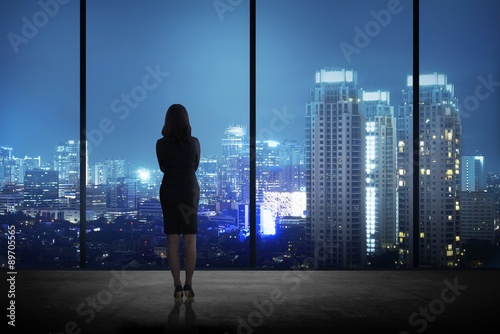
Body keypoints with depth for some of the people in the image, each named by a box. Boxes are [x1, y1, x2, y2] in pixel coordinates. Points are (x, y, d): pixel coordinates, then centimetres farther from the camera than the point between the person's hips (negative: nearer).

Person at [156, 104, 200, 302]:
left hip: (169, 192, 0)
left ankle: (177, 288, 2)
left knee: (172, 241, 3)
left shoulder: (160, 144, -9)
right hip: (189, 193, 0)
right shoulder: (195, 142, -10)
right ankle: (188, 286, 4)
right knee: (190, 241, 5)